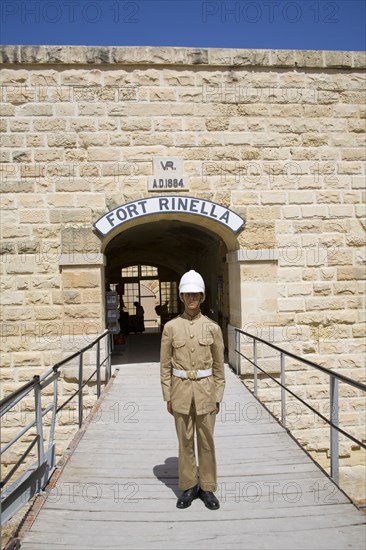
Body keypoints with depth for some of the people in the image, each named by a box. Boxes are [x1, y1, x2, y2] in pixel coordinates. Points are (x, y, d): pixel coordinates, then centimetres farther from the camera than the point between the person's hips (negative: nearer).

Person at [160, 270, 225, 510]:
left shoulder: (212, 327, -3)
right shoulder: (171, 327, -3)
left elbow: (219, 366, 2)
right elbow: (165, 365, 1)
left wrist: (218, 396, 2)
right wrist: (168, 397, 0)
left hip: (205, 390, 0)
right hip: (181, 390, 0)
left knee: (206, 440, 10)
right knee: (185, 440, 12)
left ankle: (208, 488, 27)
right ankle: (189, 487, 28)